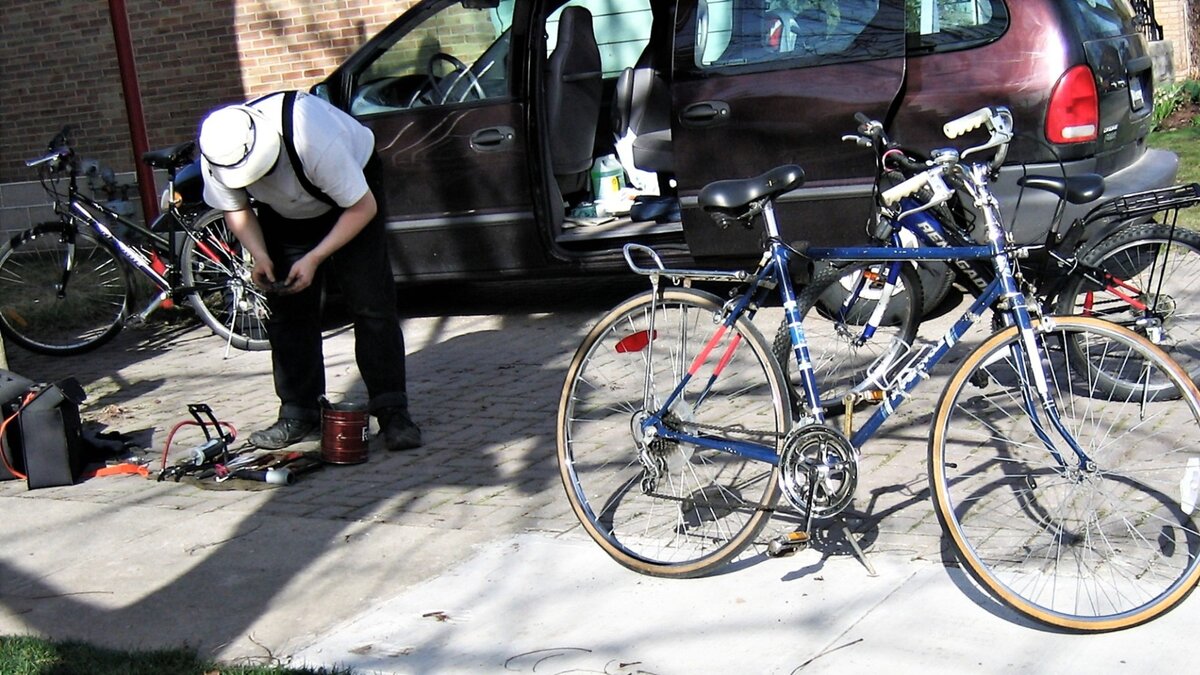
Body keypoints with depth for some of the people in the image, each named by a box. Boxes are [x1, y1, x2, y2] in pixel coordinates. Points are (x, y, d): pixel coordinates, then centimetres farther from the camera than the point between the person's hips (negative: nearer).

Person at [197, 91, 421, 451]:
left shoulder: (313, 141, -42)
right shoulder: (217, 160, -27)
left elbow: (363, 208, -30)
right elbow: (236, 209, -6)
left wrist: (314, 258, -33)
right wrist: (260, 255, -22)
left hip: (352, 191, -4)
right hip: (283, 214, 4)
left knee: (372, 306, -12)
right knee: (286, 311, -1)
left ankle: (392, 411, -6)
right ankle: (298, 414, 8)